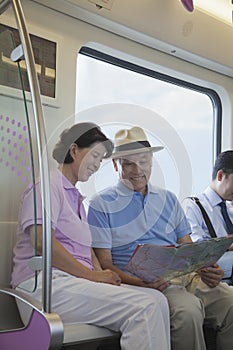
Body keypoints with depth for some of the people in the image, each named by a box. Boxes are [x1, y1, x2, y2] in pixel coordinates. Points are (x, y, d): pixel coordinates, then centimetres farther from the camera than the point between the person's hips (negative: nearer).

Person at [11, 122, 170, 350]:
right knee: (144, 307, -25)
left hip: (75, 280, 9)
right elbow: (42, 243, -17)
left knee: (157, 300, -12)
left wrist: (101, 273, 0)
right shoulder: (48, 186, -2)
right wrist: (92, 274, -14)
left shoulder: (75, 196, 26)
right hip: (46, 283, -8)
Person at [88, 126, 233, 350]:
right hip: (140, 280, -5)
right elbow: (104, 264, -2)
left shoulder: (168, 199, 20)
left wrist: (205, 270, -5)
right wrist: (139, 282, -20)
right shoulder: (101, 205, 4)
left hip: (183, 275, 5)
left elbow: (187, 247, 17)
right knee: (188, 310, -33)